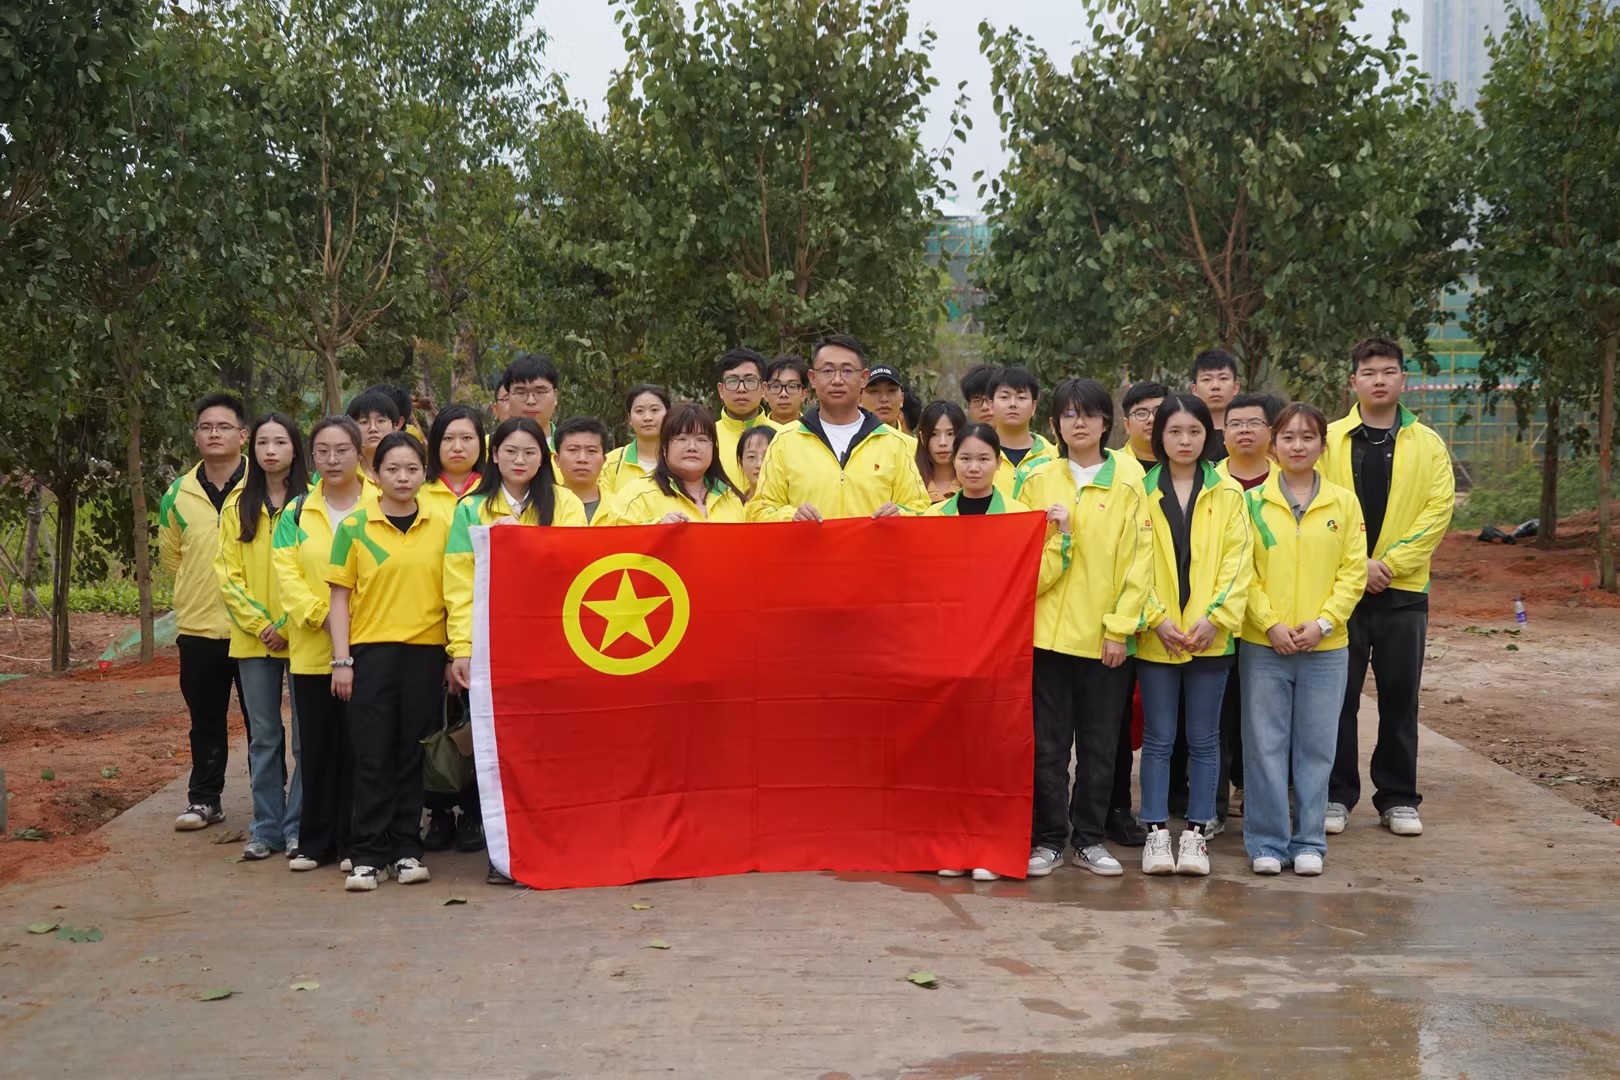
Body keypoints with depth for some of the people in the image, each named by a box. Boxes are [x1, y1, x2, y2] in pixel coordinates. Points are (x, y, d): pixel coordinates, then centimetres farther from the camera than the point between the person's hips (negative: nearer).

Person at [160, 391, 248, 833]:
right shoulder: (178, 494, 5)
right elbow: (169, 555, 18)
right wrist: (200, 588, 13)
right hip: (198, 627, 3)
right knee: (205, 720, 12)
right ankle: (204, 799, 24)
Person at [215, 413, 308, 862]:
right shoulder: (238, 504, 8)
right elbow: (227, 572, 5)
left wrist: (288, 625, -11)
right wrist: (259, 623, -6)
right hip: (253, 638, 3)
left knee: (305, 736, -1)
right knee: (263, 736, 8)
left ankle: (298, 828, 8)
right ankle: (267, 827, 16)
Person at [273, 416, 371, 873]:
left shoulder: (380, 507, 2)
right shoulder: (296, 513, 11)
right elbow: (286, 573, 2)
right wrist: (320, 613, -13)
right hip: (312, 648, 3)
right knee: (315, 745, 7)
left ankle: (353, 841, 10)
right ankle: (315, 840, 17)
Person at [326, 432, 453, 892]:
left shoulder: (442, 527, 6)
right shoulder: (354, 527, 2)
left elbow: (452, 593, 10)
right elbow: (340, 597, 3)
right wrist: (341, 660, -3)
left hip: (425, 651, 1)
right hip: (371, 651, -1)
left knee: (412, 752, 6)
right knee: (372, 755, 0)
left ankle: (407, 849, 15)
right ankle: (368, 855, 6)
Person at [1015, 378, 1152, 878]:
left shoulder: (1128, 479, 1)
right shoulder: (1036, 480, 6)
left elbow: (1139, 557, -2)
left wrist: (1121, 626, -7)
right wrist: (1052, 535, -11)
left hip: (1105, 634, -1)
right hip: (1047, 628, 1)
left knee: (1100, 743, 7)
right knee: (1048, 741, 5)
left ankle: (1089, 837, 18)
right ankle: (1049, 837, 15)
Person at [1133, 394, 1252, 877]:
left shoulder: (1228, 493, 5)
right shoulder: (1140, 491, 3)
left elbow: (1237, 561, -1)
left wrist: (1215, 617, -12)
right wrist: (1156, 619, -12)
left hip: (1210, 634, 1)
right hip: (1155, 635, 0)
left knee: (1203, 739, 6)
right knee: (1158, 737, 4)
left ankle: (1196, 832, 14)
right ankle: (1156, 832, 10)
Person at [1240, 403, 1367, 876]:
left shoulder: (1344, 502, 5)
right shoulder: (1253, 502, 2)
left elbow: (1354, 572, 2)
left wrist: (1322, 623, -9)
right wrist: (1271, 624, -11)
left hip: (1325, 647, 1)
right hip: (1263, 645, -1)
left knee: (1316, 748, 6)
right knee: (1265, 745, 2)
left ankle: (1309, 841, 17)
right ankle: (1266, 842, 12)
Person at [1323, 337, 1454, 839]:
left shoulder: (1428, 445, 5)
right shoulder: (1329, 440, 3)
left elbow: (1439, 509, -3)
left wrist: (1389, 562, -13)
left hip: (1402, 589, 1)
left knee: (1400, 696, 7)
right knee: (1338, 694, 3)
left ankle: (1397, 798, 17)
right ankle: (1335, 794, 14)